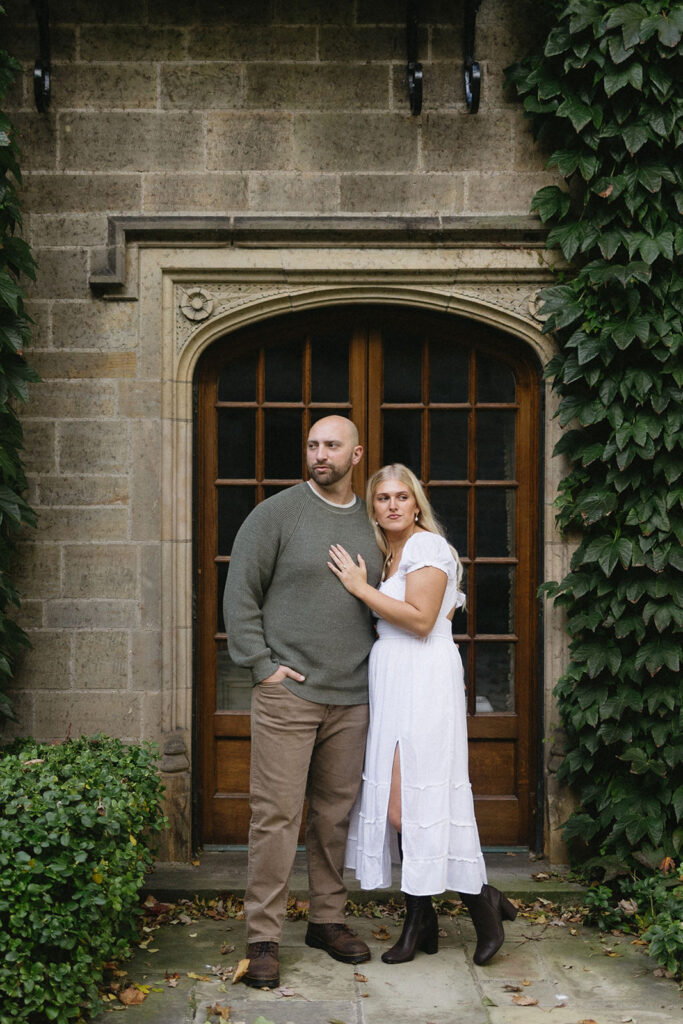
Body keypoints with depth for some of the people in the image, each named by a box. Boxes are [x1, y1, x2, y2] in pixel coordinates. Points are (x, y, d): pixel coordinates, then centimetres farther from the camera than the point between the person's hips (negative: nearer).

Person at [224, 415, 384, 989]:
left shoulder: (372, 523, 12)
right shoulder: (277, 513, -2)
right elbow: (241, 592, -2)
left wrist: (378, 666, 12)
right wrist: (261, 663, -9)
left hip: (353, 698, 4)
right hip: (287, 691, -4)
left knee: (337, 813, 12)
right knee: (277, 813, -4)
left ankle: (328, 920, 26)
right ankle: (263, 937, 4)